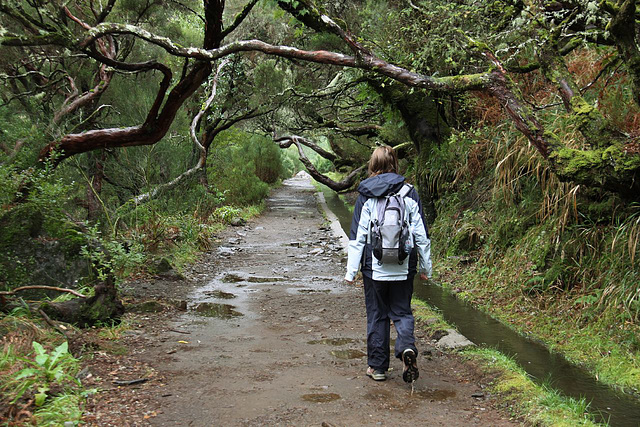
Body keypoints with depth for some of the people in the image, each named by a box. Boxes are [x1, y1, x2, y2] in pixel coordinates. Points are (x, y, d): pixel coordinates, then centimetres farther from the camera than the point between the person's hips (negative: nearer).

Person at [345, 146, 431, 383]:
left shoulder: (366, 196, -4)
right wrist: (425, 267, 11)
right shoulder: (410, 194, 0)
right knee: (402, 312, 12)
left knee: (376, 315, 11)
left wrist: (351, 271, 0)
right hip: (403, 268, 1)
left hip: (374, 267, -1)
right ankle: (407, 347, -15)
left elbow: (357, 236, -5)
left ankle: (377, 366, 17)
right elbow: (421, 234, 2)